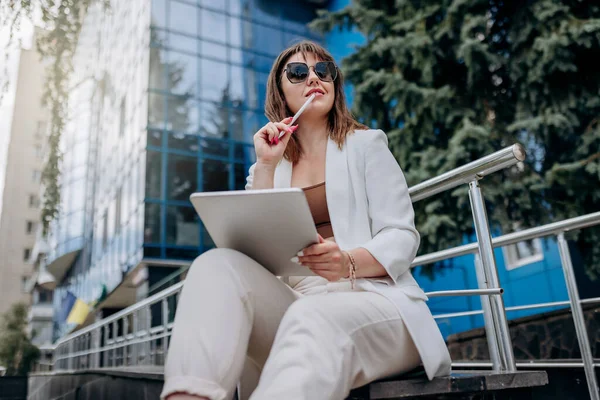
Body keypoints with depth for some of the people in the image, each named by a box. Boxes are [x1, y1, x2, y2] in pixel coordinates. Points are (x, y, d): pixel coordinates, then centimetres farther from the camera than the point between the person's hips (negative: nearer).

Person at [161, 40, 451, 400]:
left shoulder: (367, 144, 12)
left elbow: (402, 236, 0)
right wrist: (266, 167, -1)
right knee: (218, 265, -27)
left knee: (313, 320, -38)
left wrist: (349, 263, -23)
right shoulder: (272, 167, 19)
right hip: (292, 300, 3)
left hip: (369, 295, -2)